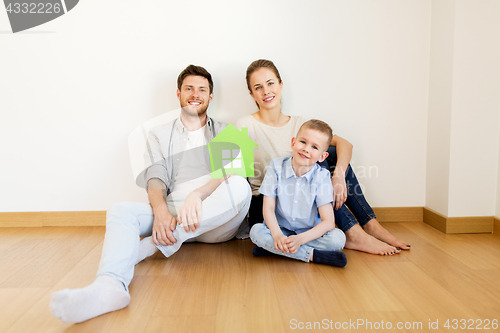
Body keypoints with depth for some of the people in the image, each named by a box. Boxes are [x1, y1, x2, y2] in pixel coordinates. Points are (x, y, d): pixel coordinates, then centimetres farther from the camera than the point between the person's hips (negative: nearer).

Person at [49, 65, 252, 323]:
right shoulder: (159, 135, 19)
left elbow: (231, 174, -3)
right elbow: (156, 180, 3)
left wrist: (197, 195, -24)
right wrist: (161, 212, -21)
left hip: (218, 221, -1)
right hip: (174, 216, 1)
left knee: (239, 186, -31)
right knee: (120, 211, -22)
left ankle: (158, 243, -29)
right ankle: (109, 285, -50)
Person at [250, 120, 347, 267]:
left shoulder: (321, 177, -12)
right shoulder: (277, 166, -10)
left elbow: (328, 222, -17)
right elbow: (268, 209, -12)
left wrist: (300, 239, -31)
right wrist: (277, 236, -30)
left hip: (309, 233, 0)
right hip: (280, 229, 0)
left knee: (338, 238, -25)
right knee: (256, 231, -28)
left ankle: (272, 248, -21)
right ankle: (313, 255, -26)